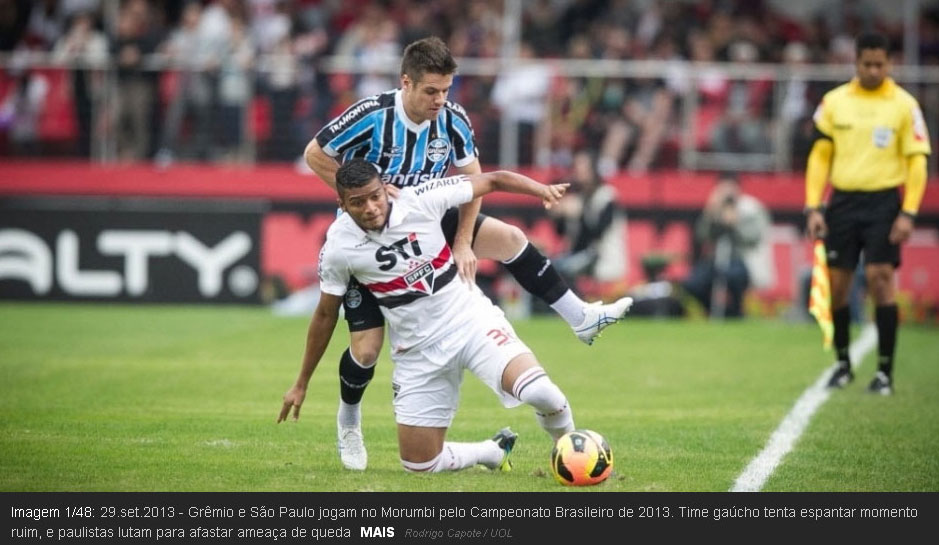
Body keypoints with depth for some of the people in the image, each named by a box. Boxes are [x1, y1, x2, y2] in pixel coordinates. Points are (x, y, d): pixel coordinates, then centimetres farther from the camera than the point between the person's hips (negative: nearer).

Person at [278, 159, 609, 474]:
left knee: (536, 389, -29)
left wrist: (542, 190, -24)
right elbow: (326, 314, 6)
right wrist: (302, 384, 12)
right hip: (417, 352, 2)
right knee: (418, 464, -1)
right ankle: (495, 452, 29)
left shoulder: (420, 200, -14)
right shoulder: (337, 247, -10)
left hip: (471, 319, -2)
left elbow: (494, 181, -6)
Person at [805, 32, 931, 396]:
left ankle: (885, 371, -5)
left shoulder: (904, 105, -1)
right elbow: (820, 156, 9)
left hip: (883, 203, -3)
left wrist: (908, 213, -10)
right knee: (836, 284, 3)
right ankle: (843, 364, 20)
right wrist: (813, 208, 0)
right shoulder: (834, 101, 6)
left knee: (881, 280, -11)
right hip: (842, 201, 3)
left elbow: (917, 162, -1)